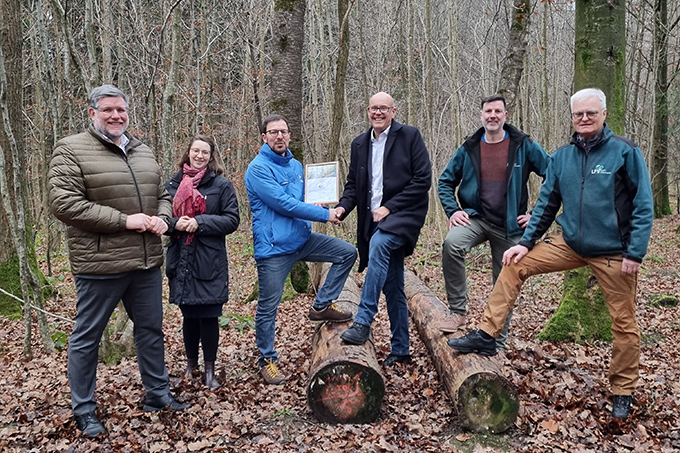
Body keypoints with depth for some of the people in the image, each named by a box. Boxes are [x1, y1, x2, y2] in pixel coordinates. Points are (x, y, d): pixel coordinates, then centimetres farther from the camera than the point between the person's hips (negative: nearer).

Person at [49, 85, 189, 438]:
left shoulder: (143, 152, 13)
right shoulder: (71, 150, -7)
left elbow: (162, 194, 21)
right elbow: (63, 203, -17)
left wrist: (162, 217, -3)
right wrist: (124, 220, -20)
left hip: (147, 262, 6)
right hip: (100, 264, -6)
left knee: (151, 329, 16)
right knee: (86, 338, 7)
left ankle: (157, 394, 32)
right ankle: (84, 411, 23)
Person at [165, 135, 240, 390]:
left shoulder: (221, 185, 0)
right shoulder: (172, 184, 8)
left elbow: (232, 220, -5)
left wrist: (200, 222, -15)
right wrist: (175, 223, -11)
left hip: (210, 262, -2)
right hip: (181, 261, 3)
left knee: (208, 316, 0)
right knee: (189, 315, 12)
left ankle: (209, 370, 15)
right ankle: (191, 364, 29)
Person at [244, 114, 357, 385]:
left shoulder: (296, 166, 12)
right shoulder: (258, 169, -13)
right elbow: (284, 204, -20)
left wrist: (311, 212, 3)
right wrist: (324, 214, -16)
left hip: (302, 239, 7)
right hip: (273, 247, -7)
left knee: (347, 253, 2)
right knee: (268, 307, 2)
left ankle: (322, 306, 11)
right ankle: (267, 360, 19)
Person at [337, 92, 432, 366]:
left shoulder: (409, 136, -3)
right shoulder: (360, 144, 14)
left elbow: (423, 180, -9)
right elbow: (353, 184, 17)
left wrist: (389, 207, -14)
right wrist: (343, 206, -5)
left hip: (403, 214, -5)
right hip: (374, 221, 5)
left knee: (379, 244, -35)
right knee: (392, 286, 9)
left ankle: (363, 322, -33)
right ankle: (400, 349, 19)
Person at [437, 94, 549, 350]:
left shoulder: (523, 146, -2)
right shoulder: (469, 149, 4)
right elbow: (445, 182, 12)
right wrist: (453, 211, -2)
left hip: (510, 226, 0)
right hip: (476, 218, 1)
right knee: (452, 244, -32)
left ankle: (498, 343, 24)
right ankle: (457, 311, -18)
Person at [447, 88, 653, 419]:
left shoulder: (626, 152, -9)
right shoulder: (562, 157, 4)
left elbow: (643, 206, -10)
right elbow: (546, 205, 9)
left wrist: (635, 253, -14)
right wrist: (526, 243, 2)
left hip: (614, 253, -4)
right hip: (570, 245, 4)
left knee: (624, 323, 5)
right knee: (515, 265, -6)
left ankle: (623, 393, 25)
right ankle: (486, 336, 1)